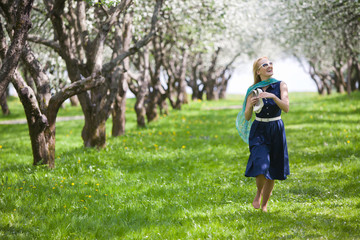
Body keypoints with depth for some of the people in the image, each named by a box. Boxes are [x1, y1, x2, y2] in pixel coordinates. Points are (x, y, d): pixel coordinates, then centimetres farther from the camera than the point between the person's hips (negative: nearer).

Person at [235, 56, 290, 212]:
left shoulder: (280, 85, -1)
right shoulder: (253, 90, -1)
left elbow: (286, 108, -14)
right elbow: (247, 117, -1)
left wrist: (273, 96, -28)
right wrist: (250, 105, -21)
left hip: (276, 131, 1)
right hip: (259, 131, -1)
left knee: (273, 172, 5)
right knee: (261, 166, -20)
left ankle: (264, 205, 23)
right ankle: (258, 193, 10)